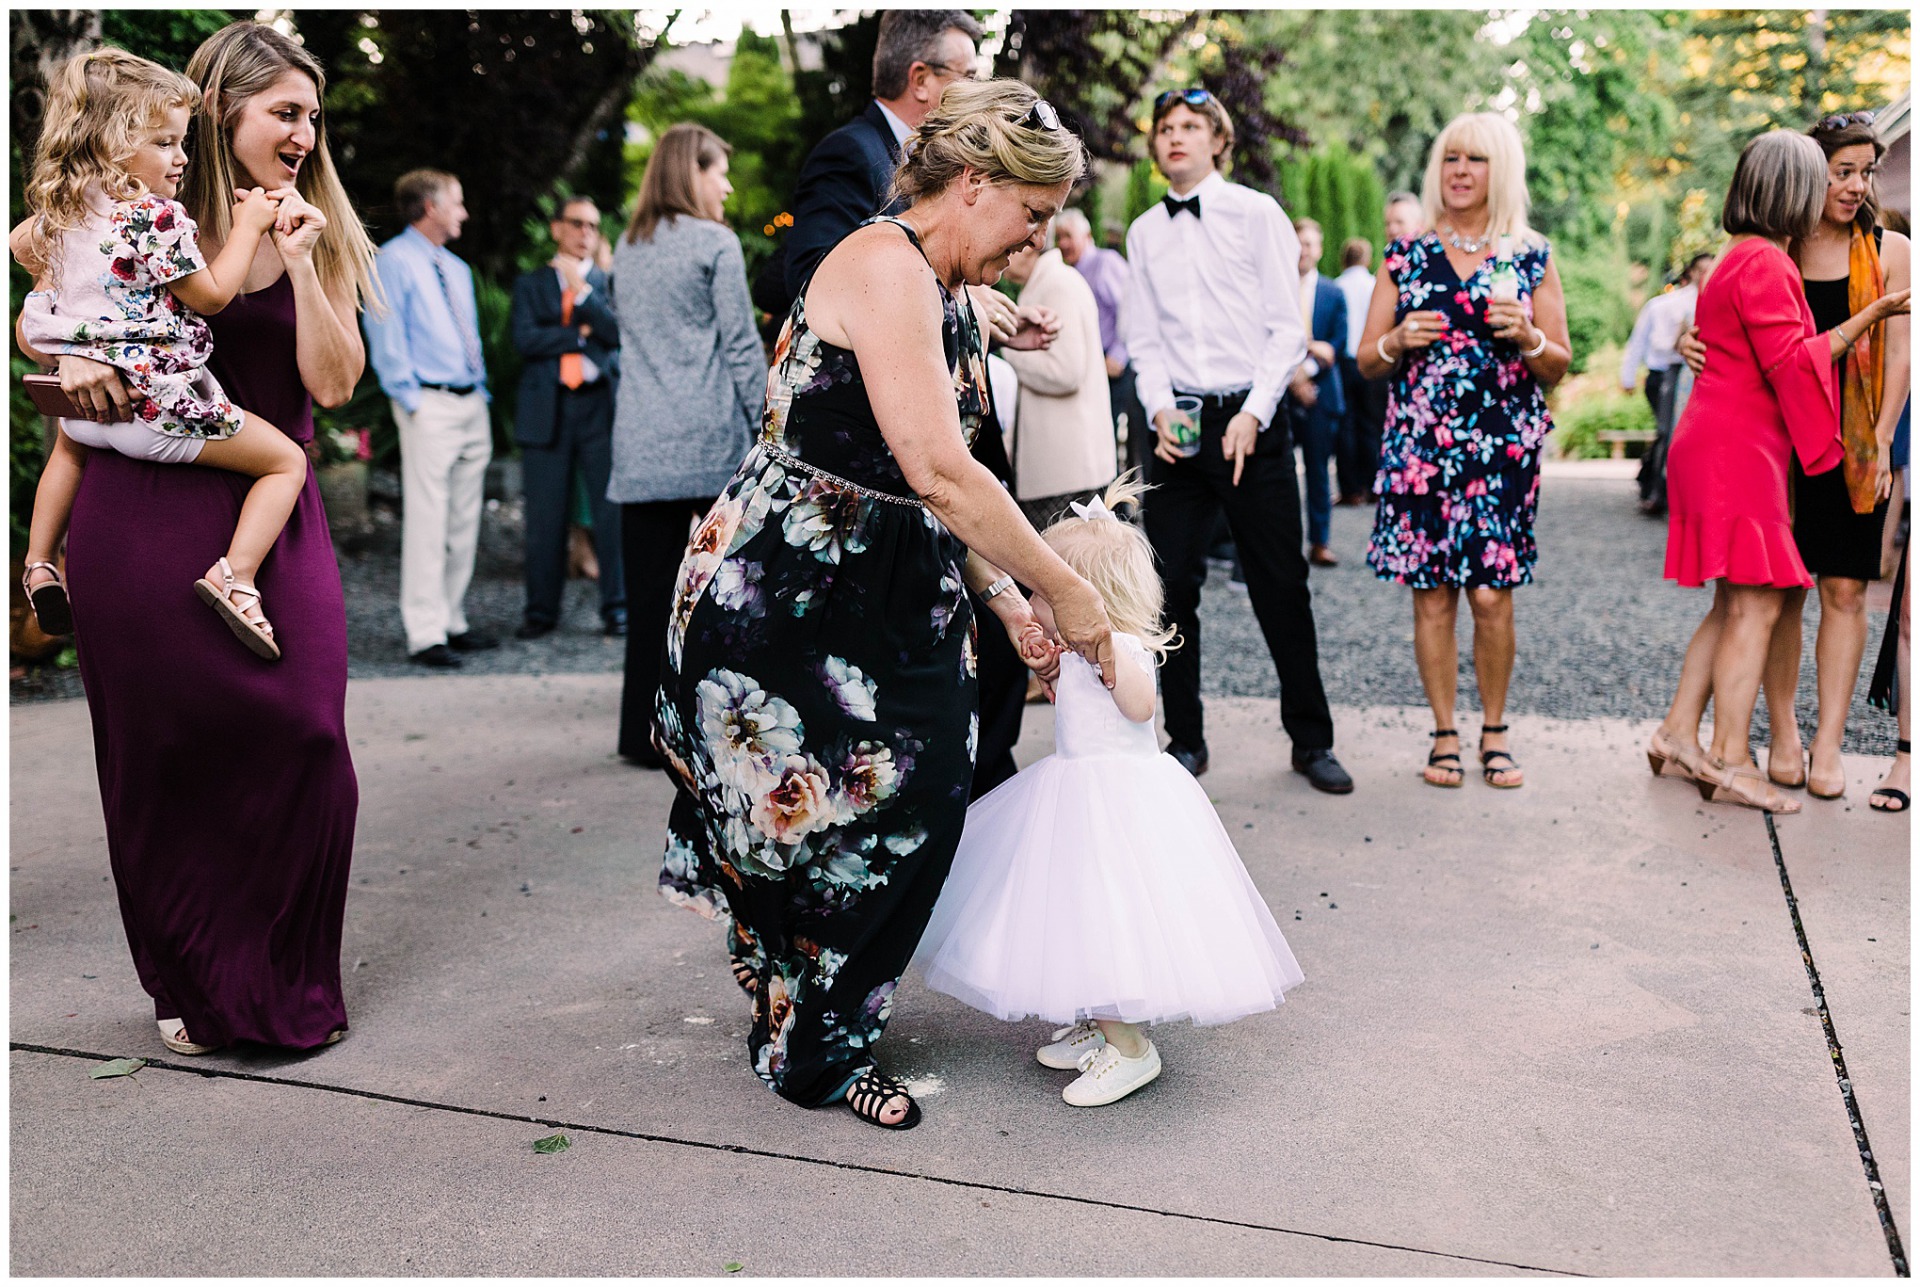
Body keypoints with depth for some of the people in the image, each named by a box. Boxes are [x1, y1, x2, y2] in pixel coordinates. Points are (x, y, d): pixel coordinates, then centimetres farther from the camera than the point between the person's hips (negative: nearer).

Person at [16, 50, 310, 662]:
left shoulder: (62, 213, 8)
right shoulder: (157, 216, -18)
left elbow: (24, 244, 28)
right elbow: (211, 295, -12)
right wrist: (248, 226, -5)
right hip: (160, 405, -8)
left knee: (69, 443, 44)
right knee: (286, 461, 2)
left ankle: (39, 565, 44)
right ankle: (235, 575, -16)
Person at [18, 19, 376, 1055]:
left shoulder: (320, 238, 8)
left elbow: (333, 383, -4)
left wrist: (300, 262, -11)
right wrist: (74, 354, -7)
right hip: (142, 515, 0)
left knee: (299, 743, -8)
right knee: (164, 757, 4)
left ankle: (288, 987, 12)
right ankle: (194, 986, 23)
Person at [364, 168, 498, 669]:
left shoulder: (456, 268, 21)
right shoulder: (395, 260, -3)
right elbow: (386, 336, -8)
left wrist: (482, 393, 14)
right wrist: (411, 400, -13)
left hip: (472, 403, 8)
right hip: (430, 405, -8)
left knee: (465, 521, 9)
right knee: (427, 520, -9)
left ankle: (452, 622, 16)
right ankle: (425, 634, -8)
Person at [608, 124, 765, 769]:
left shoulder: (627, 250, 14)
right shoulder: (716, 244, -4)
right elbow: (741, 346, -6)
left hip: (641, 442, 5)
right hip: (711, 437, -5)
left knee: (651, 590, 5)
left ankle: (648, 734, 8)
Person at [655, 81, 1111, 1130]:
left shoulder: (948, 295, 13)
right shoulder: (884, 264, -18)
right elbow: (938, 472, -26)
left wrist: (1007, 603, 5)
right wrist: (1065, 591, -19)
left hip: (888, 600, 9)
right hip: (786, 597, -9)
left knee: (912, 806, 10)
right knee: (827, 819, 1)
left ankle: (824, 1030, 30)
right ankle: (812, 1057, 22)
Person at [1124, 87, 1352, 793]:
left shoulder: (1256, 213, 2)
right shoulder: (1144, 232, 12)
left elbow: (1287, 329, -2)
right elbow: (1144, 338, 11)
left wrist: (1252, 415, -12)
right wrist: (1160, 407, -7)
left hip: (1250, 418, -3)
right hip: (1177, 423, 3)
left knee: (1281, 587, 1)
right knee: (1174, 586, 2)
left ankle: (1311, 740, 14)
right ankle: (1185, 740, 15)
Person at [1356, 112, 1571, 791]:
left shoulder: (1532, 257, 8)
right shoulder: (1406, 256, 9)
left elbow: (1560, 366, 9)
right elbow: (1365, 360, 11)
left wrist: (1528, 338, -11)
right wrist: (1398, 342, -9)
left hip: (1502, 448, -1)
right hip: (1420, 446, 1)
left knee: (1492, 595, -4)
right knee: (1432, 595, 1)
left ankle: (1494, 730, 15)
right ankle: (1445, 733, 15)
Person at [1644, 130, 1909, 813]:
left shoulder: (1740, 259, 20)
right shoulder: (1765, 263, -12)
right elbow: (1790, 363, -18)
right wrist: (1872, 314, -12)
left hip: (1719, 445, 11)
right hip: (1738, 450, -11)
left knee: (1736, 603, 13)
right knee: (1756, 604, -8)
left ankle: (1678, 734, 14)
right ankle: (1730, 761, -6)